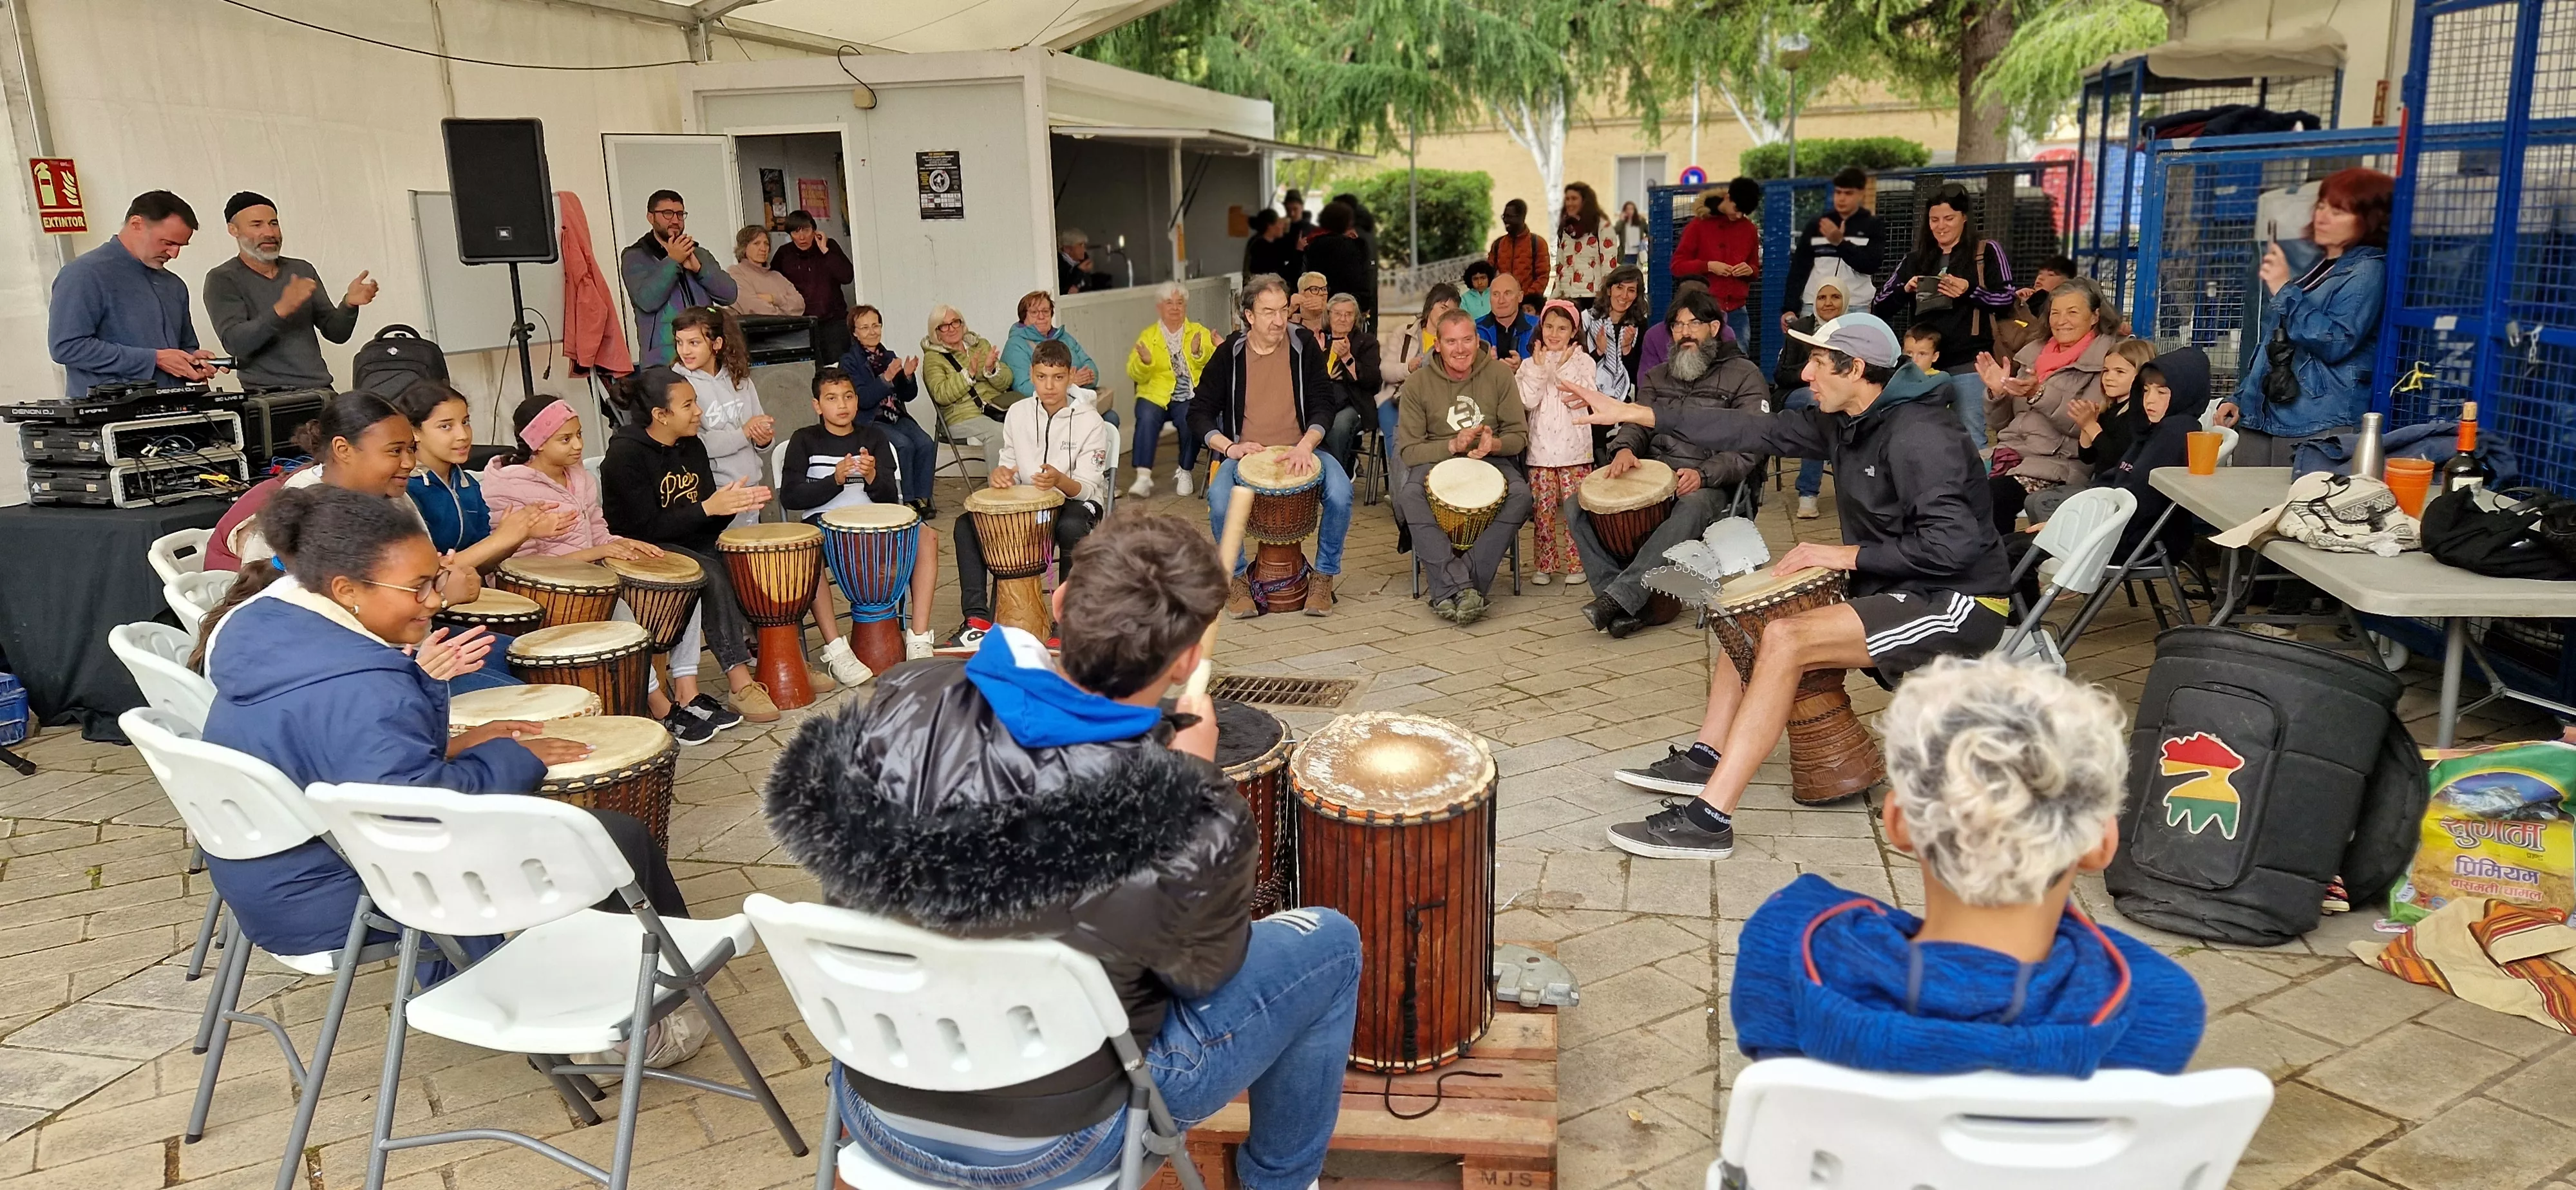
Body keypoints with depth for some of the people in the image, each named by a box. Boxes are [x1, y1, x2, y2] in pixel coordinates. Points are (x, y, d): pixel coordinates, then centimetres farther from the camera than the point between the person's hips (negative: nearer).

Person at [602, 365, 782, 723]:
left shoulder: (693, 447, 8)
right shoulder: (624, 455, -13)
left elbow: (708, 525, 9)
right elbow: (647, 527, -22)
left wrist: (733, 503, -13)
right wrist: (708, 507, -23)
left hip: (692, 543, 7)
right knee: (710, 573, -32)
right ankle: (741, 685, -33)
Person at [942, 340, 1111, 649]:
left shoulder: (1089, 421, -10)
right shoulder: (1018, 414, 3)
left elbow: (1088, 488, -15)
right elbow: (1010, 467, 10)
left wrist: (1060, 480, -38)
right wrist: (1000, 474, -15)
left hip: (1076, 502, -5)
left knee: (1071, 528, -39)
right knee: (966, 524, -16)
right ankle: (978, 619, -15)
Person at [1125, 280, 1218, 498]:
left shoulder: (1200, 332, 16)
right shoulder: (1148, 335, 15)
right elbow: (1136, 376, 5)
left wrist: (1199, 352, -17)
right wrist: (1144, 362, -15)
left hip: (1191, 397, 0)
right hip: (1156, 395, 0)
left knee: (1191, 419, -31)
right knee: (1147, 417, -31)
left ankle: (1184, 472, -10)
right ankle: (1143, 477, -30)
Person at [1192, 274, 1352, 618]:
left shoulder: (1305, 348, 2)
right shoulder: (1229, 354, 1)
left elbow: (1323, 405, 0)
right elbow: (1199, 413, 3)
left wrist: (1306, 444, -20)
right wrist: (1229, 447, -15)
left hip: (1300, 451, 1)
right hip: (1245, 455, 0)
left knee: (1340, 492, -28)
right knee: (1219, 498, -32)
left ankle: (1324, 576, -5)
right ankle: (1237, 578, -7)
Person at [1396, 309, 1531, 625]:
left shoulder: (1498, 374, 0)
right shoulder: (1417, 384, -3)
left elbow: (1519, 435, 3)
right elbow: (1408, 450, -5)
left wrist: (1494, 444, -20)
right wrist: (1453, 446, -20)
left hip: (1491, 459, 1)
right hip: (1436, 460, -1)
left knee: (1520, 493, -30)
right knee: (1409, 496, -33)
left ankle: (1446, 590, -32)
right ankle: (1461, 587, -39)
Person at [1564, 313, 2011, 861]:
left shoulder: (1918, 437, -22)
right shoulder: (1846, 422, 6)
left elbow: (1954, 544, -29)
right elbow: (1755, 431, 4)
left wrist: (1849, 555, -21)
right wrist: (1633, 413, 1)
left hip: (1958, 604, -10)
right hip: (1894, 589, 10)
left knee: (1785, 638, -27)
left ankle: (1708, 820, -28)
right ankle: (1707, 756, 5)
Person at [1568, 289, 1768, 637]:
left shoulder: (1744, 376, 4)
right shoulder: (1657, 377, 23)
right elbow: (1637, 422, 10)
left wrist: (1702, 474, -25)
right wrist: (1624, 449, -16)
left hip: (1712, 484, -5)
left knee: (1693, 505, -42)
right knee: (1577, 504, -18)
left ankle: (1619, 596, -44)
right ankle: (1627, 608, -26)